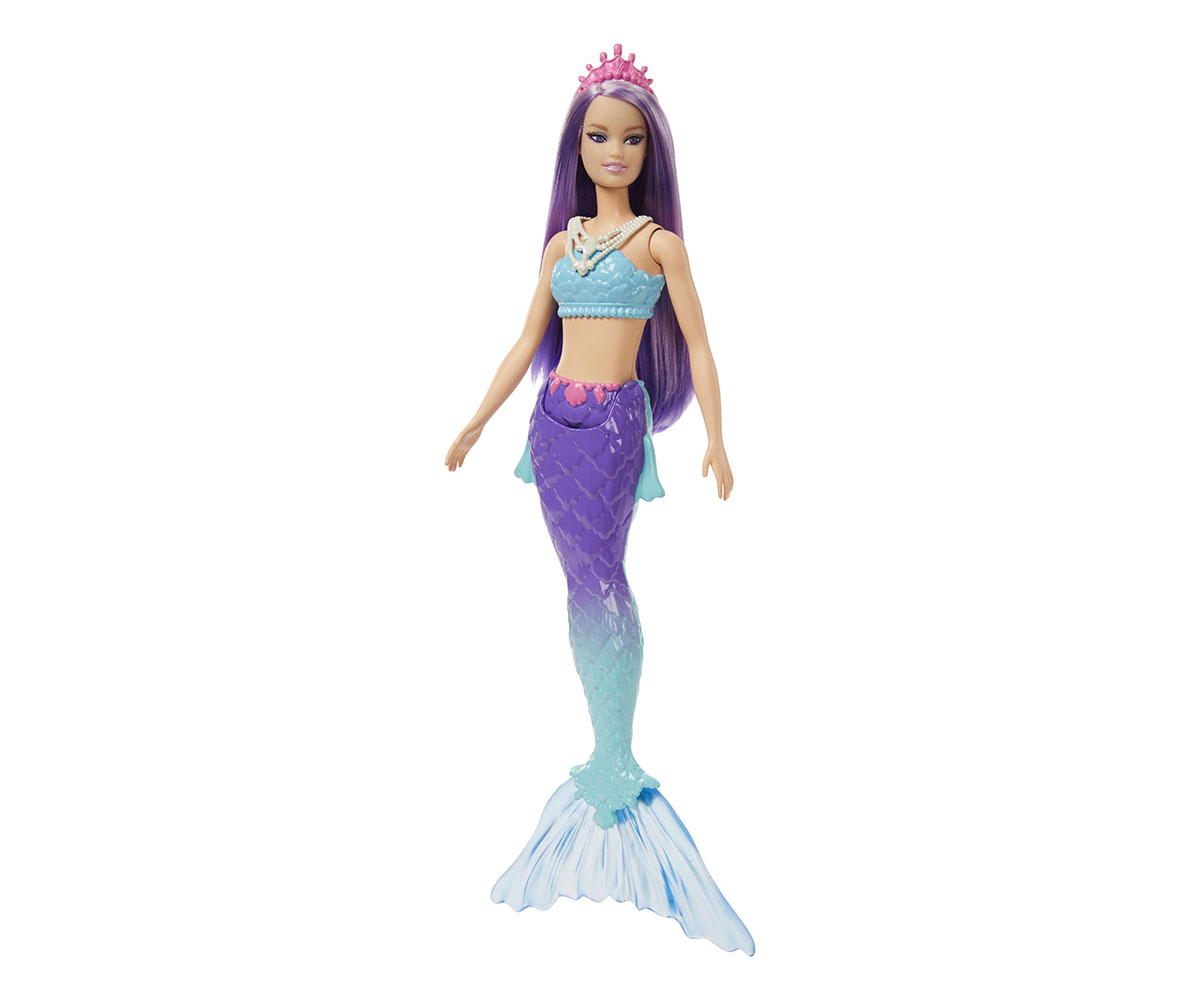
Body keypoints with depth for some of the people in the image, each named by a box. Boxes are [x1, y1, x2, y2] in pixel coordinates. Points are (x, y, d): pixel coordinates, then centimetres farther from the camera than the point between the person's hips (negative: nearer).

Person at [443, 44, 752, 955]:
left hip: (615, 421, -5)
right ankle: (610, 755, 17)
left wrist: (717, 437, -11)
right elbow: (527, 344, 18)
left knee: (603, 581, -11)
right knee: (584, 583, 7)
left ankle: (613, 766, -1)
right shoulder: (561, 242, 15)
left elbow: (696, 344, -1)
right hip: (555, 423, 5)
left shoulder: (660, 241, 3)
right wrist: (477, 421, 15)